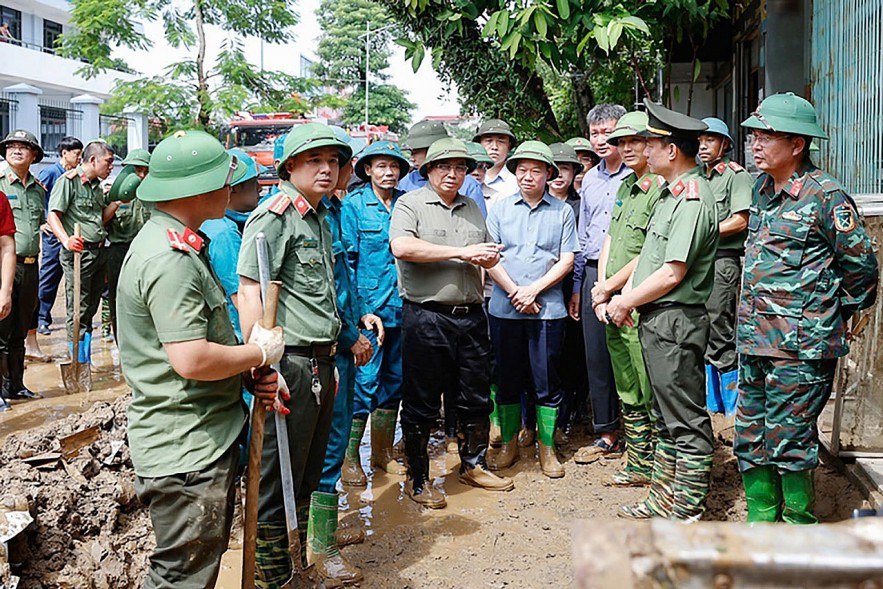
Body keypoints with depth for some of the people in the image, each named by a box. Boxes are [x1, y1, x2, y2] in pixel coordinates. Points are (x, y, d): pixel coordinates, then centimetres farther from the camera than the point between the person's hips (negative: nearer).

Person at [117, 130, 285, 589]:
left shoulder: (178, 244, 12)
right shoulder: (170, 261, -23)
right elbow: (191, 361, -29)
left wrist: (250, 374, 3)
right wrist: (260, 352, -13)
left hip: (204, 439, 11)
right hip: (185, 452, -11)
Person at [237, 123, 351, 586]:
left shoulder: (320, 220, 17)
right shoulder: (274, 216, -11)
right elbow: (250, 292, -20)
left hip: (321, 364, 9)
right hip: (291, 364, -9)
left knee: (309, 473, 20)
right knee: (277, 479, 2)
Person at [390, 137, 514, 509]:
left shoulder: (472, 208, 18)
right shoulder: (411, 204, -1)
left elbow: (488, 254, 26)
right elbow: (402, 247, -20)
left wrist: (489, 257, -1)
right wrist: (461, 253, -16)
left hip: (471, 315, 6)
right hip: (426, 316, -6)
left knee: (476, 397, 14)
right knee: (421, 402, 4)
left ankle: (473, 465, 32)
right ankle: (417, 479, 18)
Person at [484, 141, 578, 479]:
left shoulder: (562, 211, 6)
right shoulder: (500, 209, 8)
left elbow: (566, 260, 1)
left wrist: (534, 290, -10)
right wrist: (515, 292, -9)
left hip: (548, 308, -1)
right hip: (504, 308, 1)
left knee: (547, 381, 4)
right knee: (507, 378, 9)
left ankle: (547, 448, 18)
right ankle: (508, 444, 23)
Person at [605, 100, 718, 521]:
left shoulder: (692, 199, -16)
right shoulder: (671, 194, 16)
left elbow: (672, 273, -21)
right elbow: (647, 257, 16)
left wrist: (625, 302, -10)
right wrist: (624, 298, 4)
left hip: (676, 323, -10)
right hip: (656, 320, 10)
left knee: (687, 422, -1)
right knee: (666, 418, 17)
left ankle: (688, 513, 9)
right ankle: (663, 501, 29)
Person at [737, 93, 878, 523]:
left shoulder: (826, 196, -11)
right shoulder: (762, 190, 12)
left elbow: (860, 265, -5)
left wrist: (837, 316, 4)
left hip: (801, 346, -8)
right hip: (754, 341, 8)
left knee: (790, 444, -1)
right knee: (750, 439, 13)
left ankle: (801, 528, 17)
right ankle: (760, 523, 26)